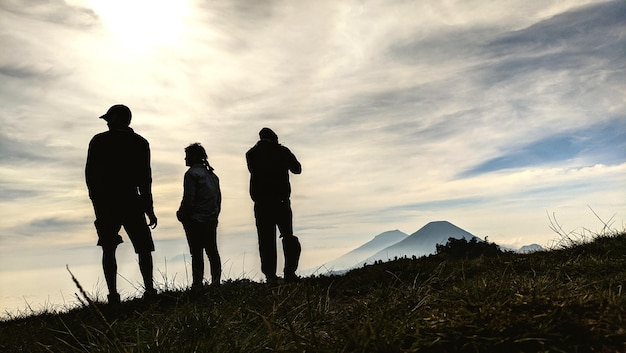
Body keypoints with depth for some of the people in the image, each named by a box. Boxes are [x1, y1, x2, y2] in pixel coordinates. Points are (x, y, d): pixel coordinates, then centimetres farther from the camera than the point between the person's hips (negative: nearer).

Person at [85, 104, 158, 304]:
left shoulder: (99, 141, 4)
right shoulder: (140, 143, 5)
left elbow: (89, 173, 1)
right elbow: (145, 177, 0)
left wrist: (96, 198, 13)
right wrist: (149, 208, 2)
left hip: (104, 202, 0)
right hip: (131, 202, 0)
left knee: (108, 250, 7)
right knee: (143, 248, 7)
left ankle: (113, 295, 0)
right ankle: (149, 290, -5)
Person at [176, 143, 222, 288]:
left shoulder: (192, 173, -11)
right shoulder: (212, 174, 13)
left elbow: (188, 199, -16)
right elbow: (218, 197, 15)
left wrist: (181, 214, -3)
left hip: (195, 221, -7)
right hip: (212, 220, 7)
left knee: (196, 253, -2)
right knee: (212, 251, 12)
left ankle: (197, 283, 1)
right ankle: (216, 281, 13)